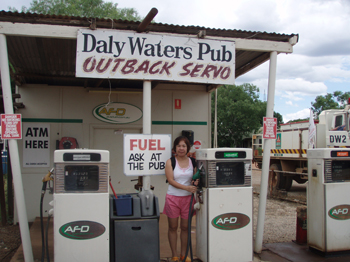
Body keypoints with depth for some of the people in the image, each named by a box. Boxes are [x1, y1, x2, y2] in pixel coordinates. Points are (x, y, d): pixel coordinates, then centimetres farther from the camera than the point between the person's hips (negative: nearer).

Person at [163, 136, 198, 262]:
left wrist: (195, 182, -10)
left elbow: (196, 177, 14)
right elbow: (171, 180, -12)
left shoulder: (192, 162, 6)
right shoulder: (170, 162, -3)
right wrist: (186, 187, -24)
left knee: (185, 227, 9)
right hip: (173, 198, -2)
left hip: (187, 198, 2)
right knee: (173, 227, 6)